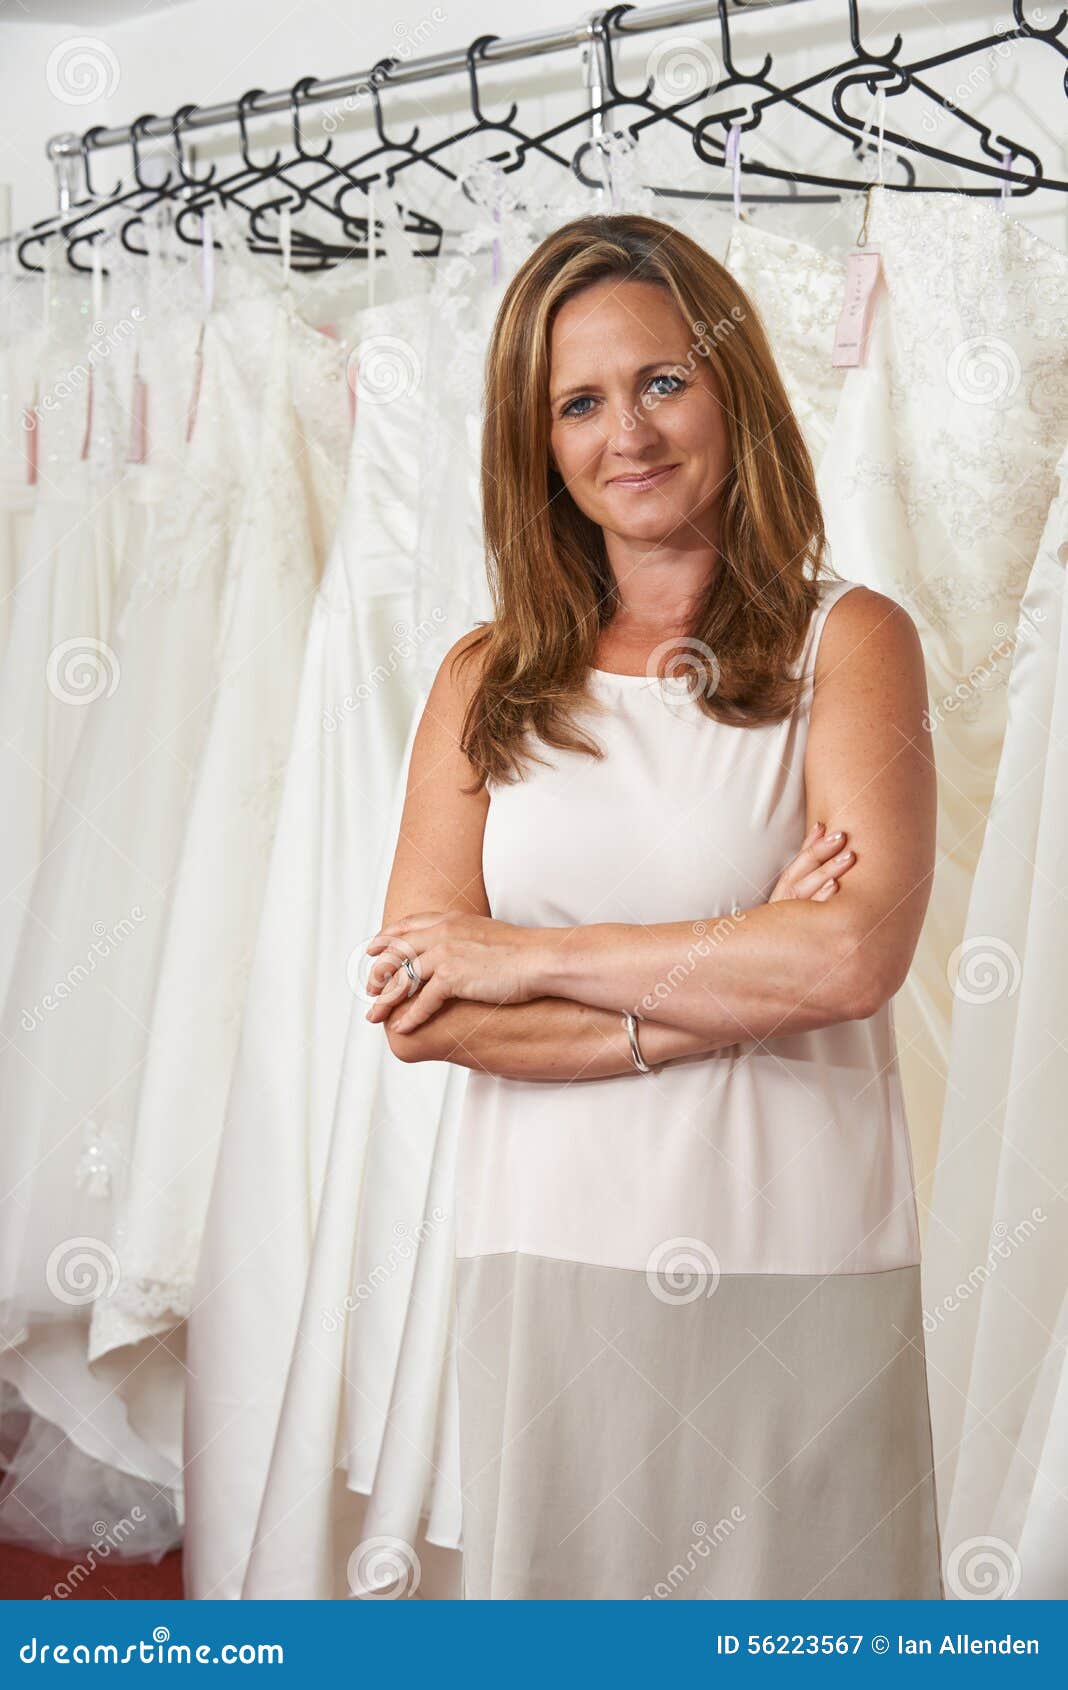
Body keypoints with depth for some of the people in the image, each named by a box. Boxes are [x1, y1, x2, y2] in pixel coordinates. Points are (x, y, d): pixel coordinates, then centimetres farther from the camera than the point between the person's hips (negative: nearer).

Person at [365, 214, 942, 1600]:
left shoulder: (848, 642, 0)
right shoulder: (489, 680, 7)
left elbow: (858, 951, -15)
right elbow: (417, 1005, -3)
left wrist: (524, 955, -9)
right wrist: (723, 992, -12)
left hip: (796, 1270, -2)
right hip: (547, 1264, 2)